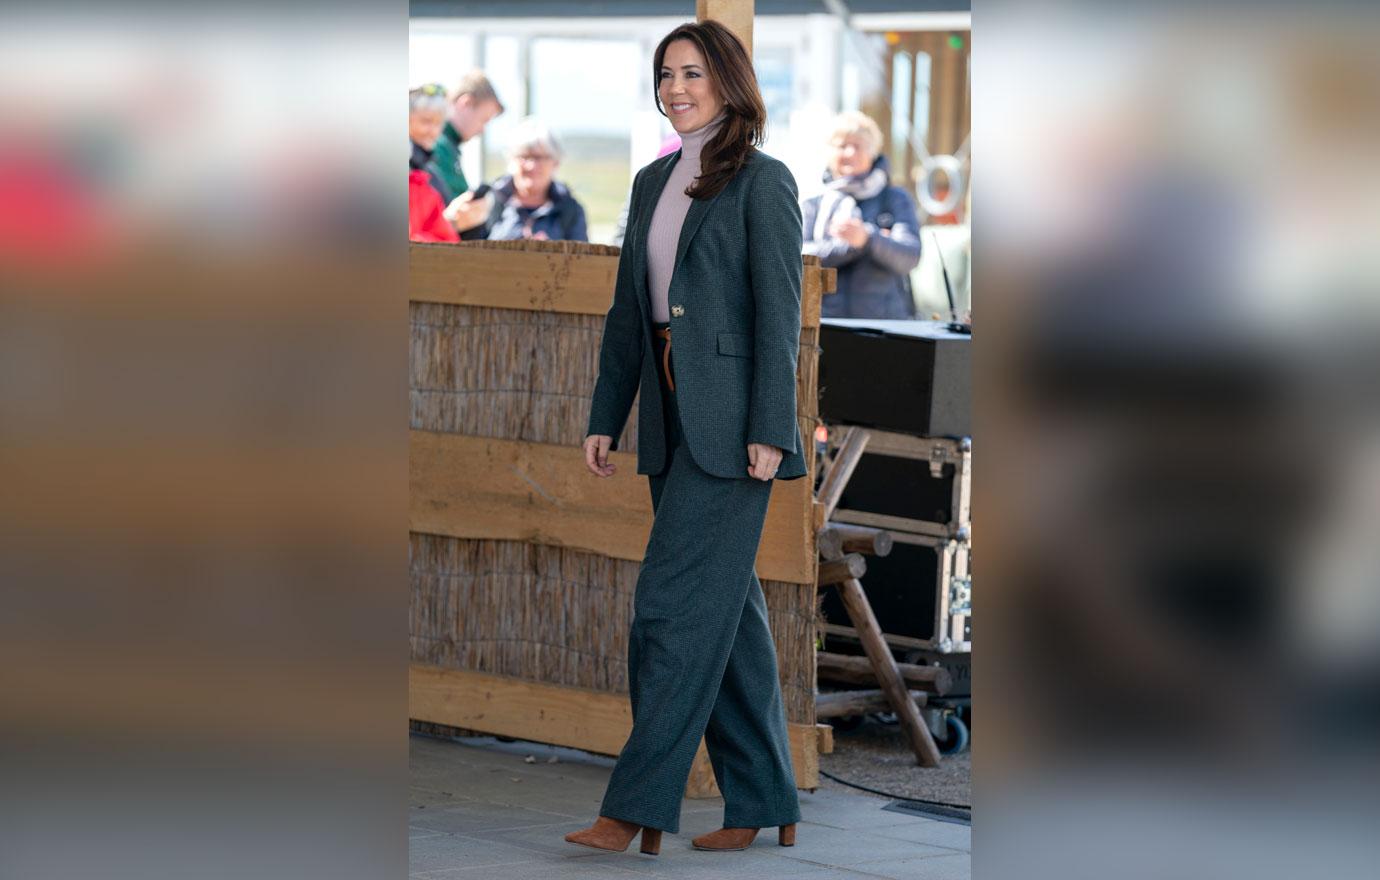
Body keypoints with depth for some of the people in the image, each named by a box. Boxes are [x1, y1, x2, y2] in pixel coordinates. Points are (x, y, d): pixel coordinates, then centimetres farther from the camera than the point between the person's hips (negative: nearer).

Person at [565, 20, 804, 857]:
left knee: (675, 603, -10)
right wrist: (605, 416, 12)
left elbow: (780, 311, -12)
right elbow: (628, 310, 16)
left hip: (728, 418, -8)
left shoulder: (762, 181, -7)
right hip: (672, 418, 8)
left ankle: (637, 809, -9)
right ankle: (765, 802, 16)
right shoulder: (653, 183, 15)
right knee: (727, 607, 10)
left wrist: (769, 431, -17)